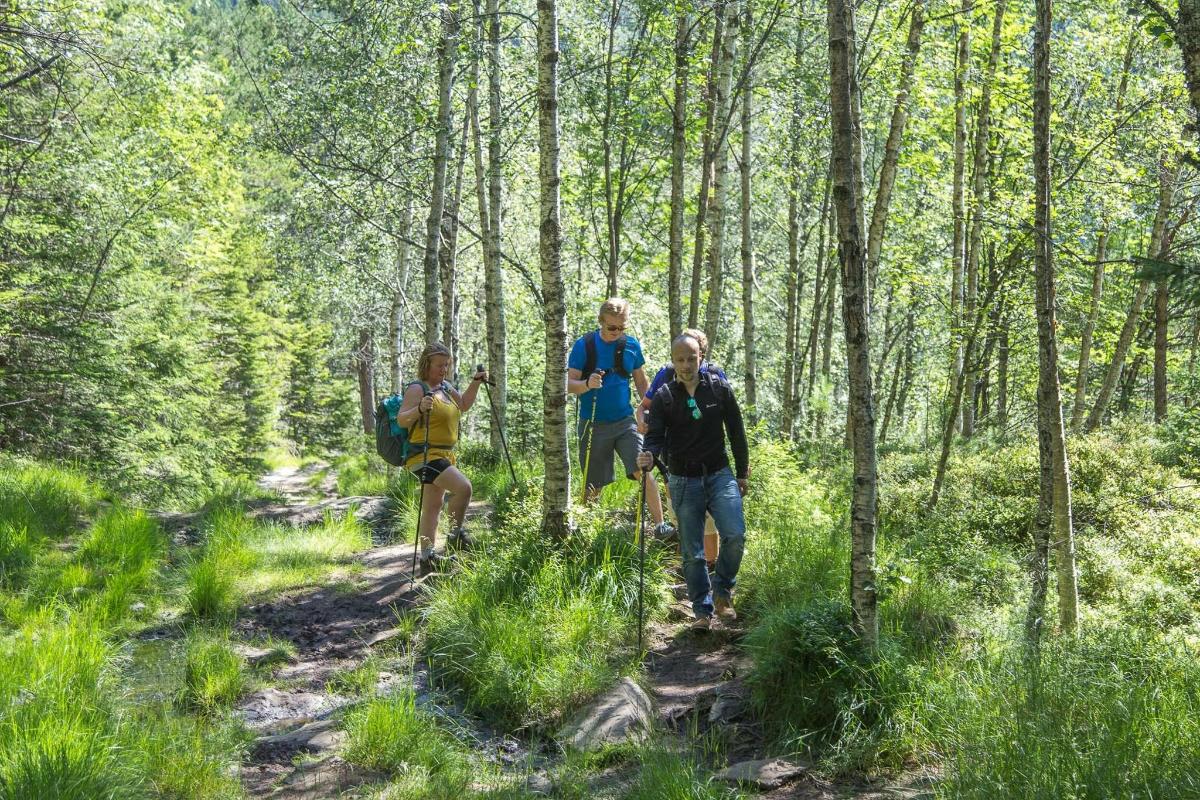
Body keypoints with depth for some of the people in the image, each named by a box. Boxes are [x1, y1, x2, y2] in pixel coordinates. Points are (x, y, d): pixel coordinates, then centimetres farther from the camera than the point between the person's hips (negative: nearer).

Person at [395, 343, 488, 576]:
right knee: (463, 487, -23)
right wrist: (419, 409, -38)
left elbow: (464, 405, 26)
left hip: (444, 455, 10)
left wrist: (476, 383, 13)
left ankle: (428, 557, 15)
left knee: (434, 507, 10)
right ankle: (456, 535, -7)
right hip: (425, 455, -9)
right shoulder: (417, 389, -12)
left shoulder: (444, 387, 14)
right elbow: (401, 419, -19)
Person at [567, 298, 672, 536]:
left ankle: (660, 525, -13)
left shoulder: (631, 345, 3)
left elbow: (642, 383, 14)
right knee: (593, 485, 6)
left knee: (643, 470, -15)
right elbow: (569, 384, -7)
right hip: (594, 425, -2)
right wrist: (587, 384, -28)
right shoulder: (584, 345, -6)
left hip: (625, 421, 2)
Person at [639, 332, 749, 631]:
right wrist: (650, 456, -33)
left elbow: (736, 432, 8)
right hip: (684, 481, 0)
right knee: (692, 552, 4)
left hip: (719, 475, 1)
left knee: (735, 534, -17)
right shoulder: (663, 397, -3)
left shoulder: (719, 388, 1)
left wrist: (742, 473, 9)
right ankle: (703, 611, 17)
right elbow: (655, 437, -9)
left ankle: (722, 591, 7)